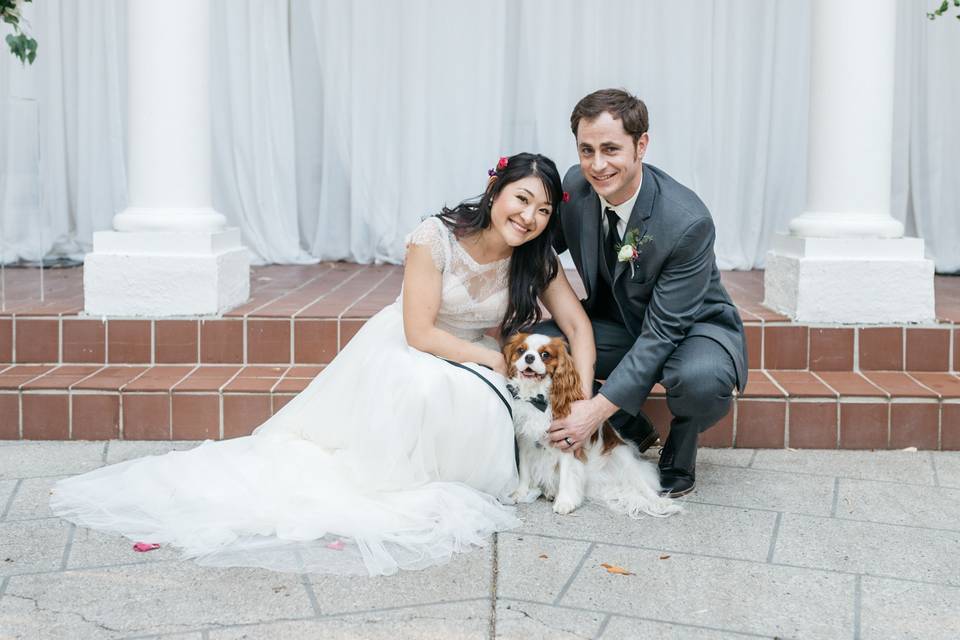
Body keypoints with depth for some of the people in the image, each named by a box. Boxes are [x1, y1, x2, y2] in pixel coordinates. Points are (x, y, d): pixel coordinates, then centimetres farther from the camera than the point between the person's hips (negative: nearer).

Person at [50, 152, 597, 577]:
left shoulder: (537, 258, -9)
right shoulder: (436, 237, -22)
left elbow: (579, 327, -6)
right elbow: (420, 333, -22)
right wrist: (496, 360, -20)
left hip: (472, 363, 3)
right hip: (404, 352, -3)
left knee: (478, 406, -32)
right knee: (422, 386, -38)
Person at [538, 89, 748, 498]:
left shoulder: (687, 222, -32)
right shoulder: (576, 185, -14)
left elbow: (664, 330, -29)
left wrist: (598, 408, -33)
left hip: (692, 327, -6)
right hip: (619, 322, 6)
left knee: (700, 379, -40)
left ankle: (679, 454, -2)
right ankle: (632, 431, 4)